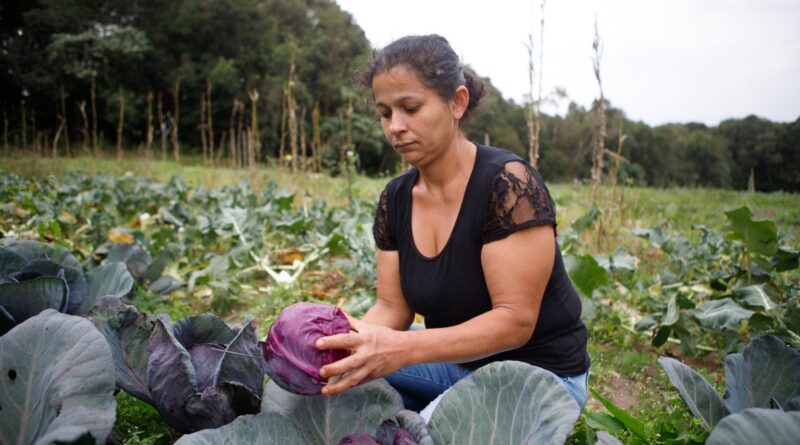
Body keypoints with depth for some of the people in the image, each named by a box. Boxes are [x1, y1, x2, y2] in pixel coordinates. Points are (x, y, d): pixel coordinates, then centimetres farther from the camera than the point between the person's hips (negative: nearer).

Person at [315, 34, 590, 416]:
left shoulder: (507, 183, -23)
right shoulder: (395, 199, -3)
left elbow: (515, 320, -25)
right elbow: (393, 306, -2)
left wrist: (403, 349, -38)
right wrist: (348, 338, -24)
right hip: (457, 361, 6)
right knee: (348, 373, -11)